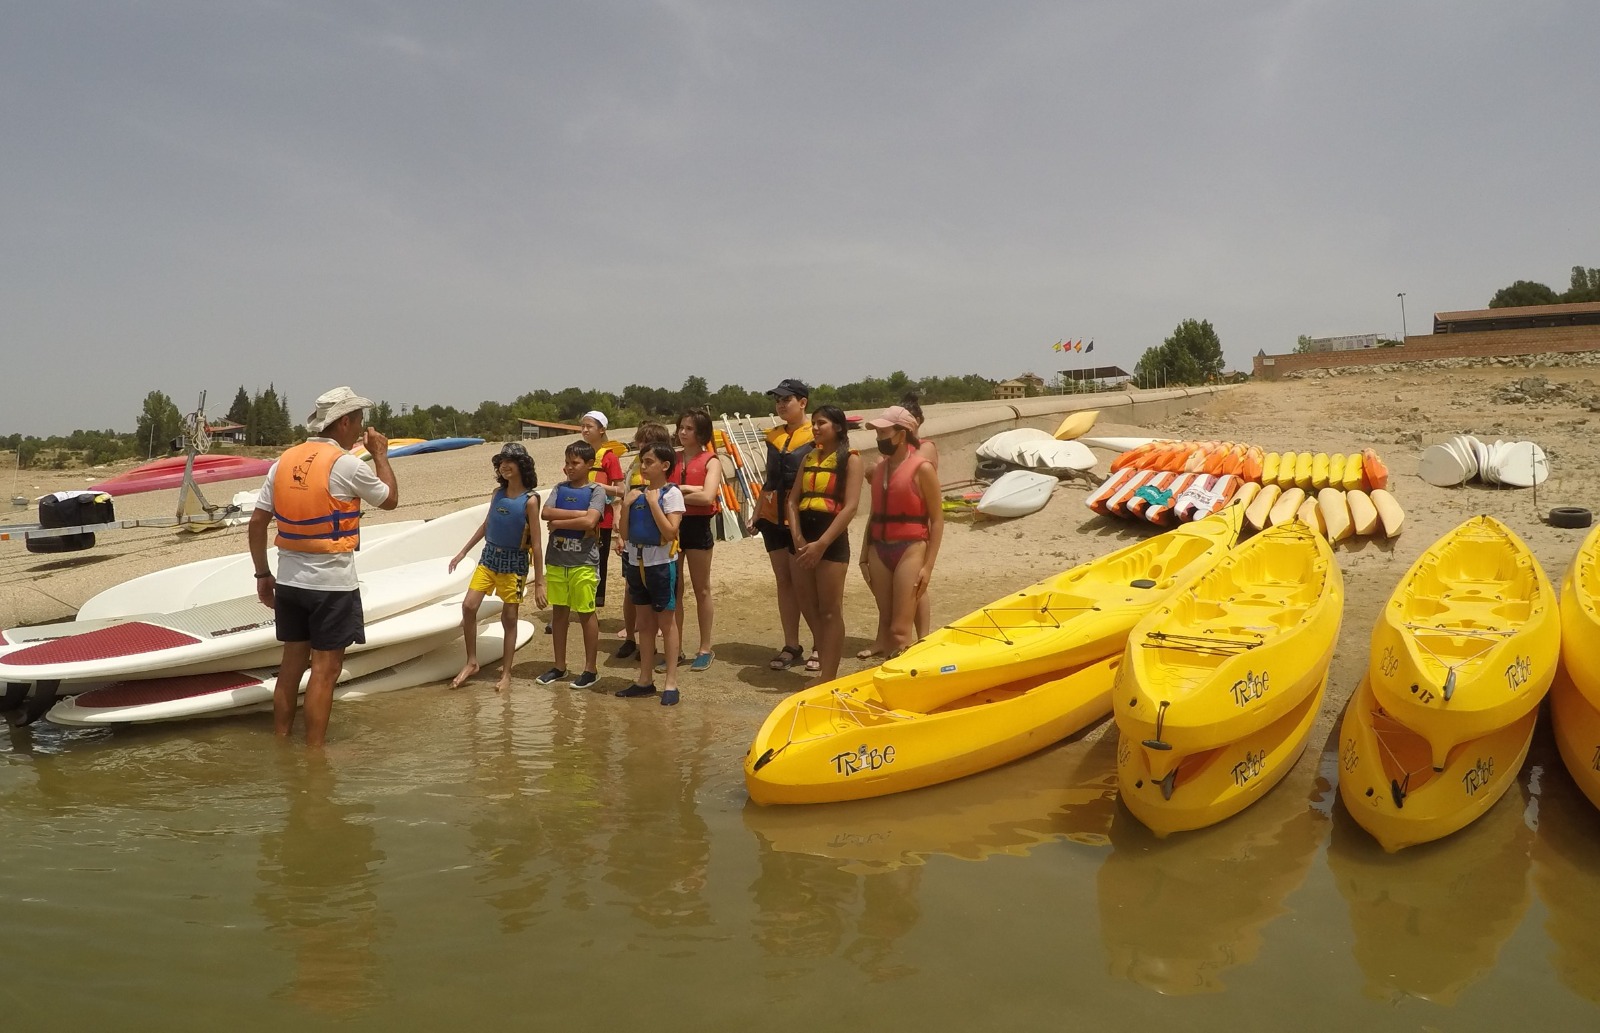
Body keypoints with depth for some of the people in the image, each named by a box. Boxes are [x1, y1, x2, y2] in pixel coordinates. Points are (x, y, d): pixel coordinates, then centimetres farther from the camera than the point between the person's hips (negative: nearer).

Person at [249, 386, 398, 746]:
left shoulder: (284, 461, 6)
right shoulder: (346, 464, -13)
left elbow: (256, 523, 8)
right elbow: (390, 499, 2)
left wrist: (262, 574, 16)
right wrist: (381, 455, 14)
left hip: (289, 580, 7)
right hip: (332, 584, -7)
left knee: (291, 663, 16)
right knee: (324, 670, 0)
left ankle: (280, 741, 25)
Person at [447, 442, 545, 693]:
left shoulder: (529, 500, -14)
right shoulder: (497, 493, 3)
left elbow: (536, 544, -13)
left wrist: (539, 583, -13)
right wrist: (463, 552, 18)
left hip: (514, 563, -5)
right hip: (489, 557, 5)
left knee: (509, 618, 3)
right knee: (468, 606, -6)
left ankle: (506, 674, 14)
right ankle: (471, 662, 9)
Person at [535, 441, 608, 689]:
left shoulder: (596, 491, -5)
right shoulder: (560, 488, 9)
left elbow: (589, 521, -19)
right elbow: (546, 513, -7)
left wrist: (559, 522, -10)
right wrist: (579, 513, -14)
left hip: (583, 563, -5)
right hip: (556, 560, 5)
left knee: (586, 613, 3)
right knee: (558, 611, 11)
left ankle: (590, 669, 12)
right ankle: (559, 666, 22)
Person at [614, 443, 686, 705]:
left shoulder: (671, 493, -10)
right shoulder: (637, 492, 7)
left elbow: (671, 533, -21)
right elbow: (624, 533, 7)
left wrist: (653, 502, -20)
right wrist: (626, 505, -7)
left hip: (661, 564, -6)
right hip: (637, 563, 6)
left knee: (665, 622, 2)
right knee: (645, 623, 13)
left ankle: (671, 683, 8)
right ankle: (645, 680, 22)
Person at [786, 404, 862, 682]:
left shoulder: (850, 458, -5)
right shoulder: (809, 458, 14)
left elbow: (851, 506, -14)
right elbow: (793, 500, 8)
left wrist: (821, 544, -19)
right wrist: (798, 538, -8)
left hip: (832, 540, -6)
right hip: (803, 539, 7)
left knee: (830, 611, -2)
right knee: (812, 608, 11)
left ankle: (829, 678, 1)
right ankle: (822, 672, 19)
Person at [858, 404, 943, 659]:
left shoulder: (921, 468, -8)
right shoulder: (879, 469, 10)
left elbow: (937, 520, -7)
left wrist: (928, 566, -11)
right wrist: (864, 555, 14)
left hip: (910, 550, -6)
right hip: (879, 549, 6)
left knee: (900, 630, -8)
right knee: (884, 619, 10)